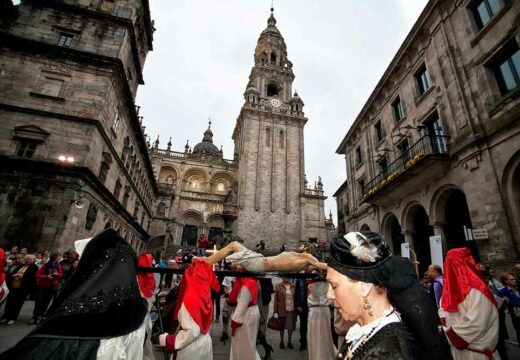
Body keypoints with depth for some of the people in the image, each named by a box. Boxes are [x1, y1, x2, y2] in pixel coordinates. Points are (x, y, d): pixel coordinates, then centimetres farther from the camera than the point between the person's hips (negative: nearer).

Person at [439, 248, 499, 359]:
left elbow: (476, 325, -24)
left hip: (477, 351, -5)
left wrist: (452, 334, -15)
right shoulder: (449, 290, 0)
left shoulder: (476, 290, -20)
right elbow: (443, 310, 7)